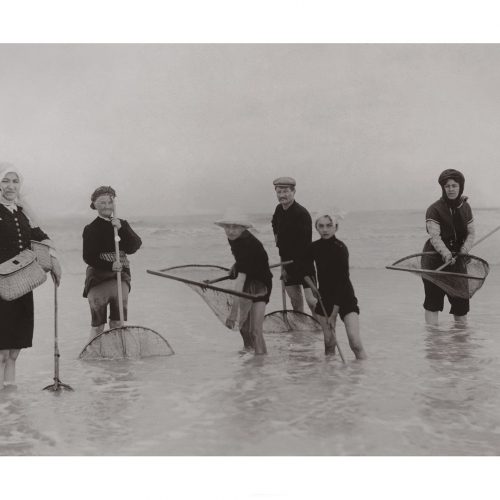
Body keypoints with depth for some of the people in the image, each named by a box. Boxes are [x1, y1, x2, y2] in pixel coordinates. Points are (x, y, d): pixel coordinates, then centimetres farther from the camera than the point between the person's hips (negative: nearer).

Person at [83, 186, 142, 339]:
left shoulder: (122, 224, 8)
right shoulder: (91, 229, -4)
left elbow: (133, 247, -6)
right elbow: (89, 258, -10)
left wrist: (121, 229, -18)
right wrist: (110, 266, -22)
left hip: (120, 276, 3)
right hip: (97, 276, -3)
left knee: (117, 323, 2)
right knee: (98, 325, 2)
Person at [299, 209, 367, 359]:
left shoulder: (340, 249, -18)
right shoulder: (314, 248, -2)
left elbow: (342, 281, -20)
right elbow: (304, 268, 18)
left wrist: (334, 314, -19)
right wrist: (313, 287, 8)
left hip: (344, 297, -5)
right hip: (325, 297, 5)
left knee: (355, 341, -17)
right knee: (329, 341, 3)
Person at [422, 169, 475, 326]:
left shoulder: (465, 207, 7)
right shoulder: (434, 209, -11)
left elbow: (471, 233, 8)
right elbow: (434, 236, -21)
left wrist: (464, 250, -11)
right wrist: (446, 254, -35)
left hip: (456, 258, 5)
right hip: (435, 258, -5)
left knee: (461, 300, 8)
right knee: (433, 301, -6)